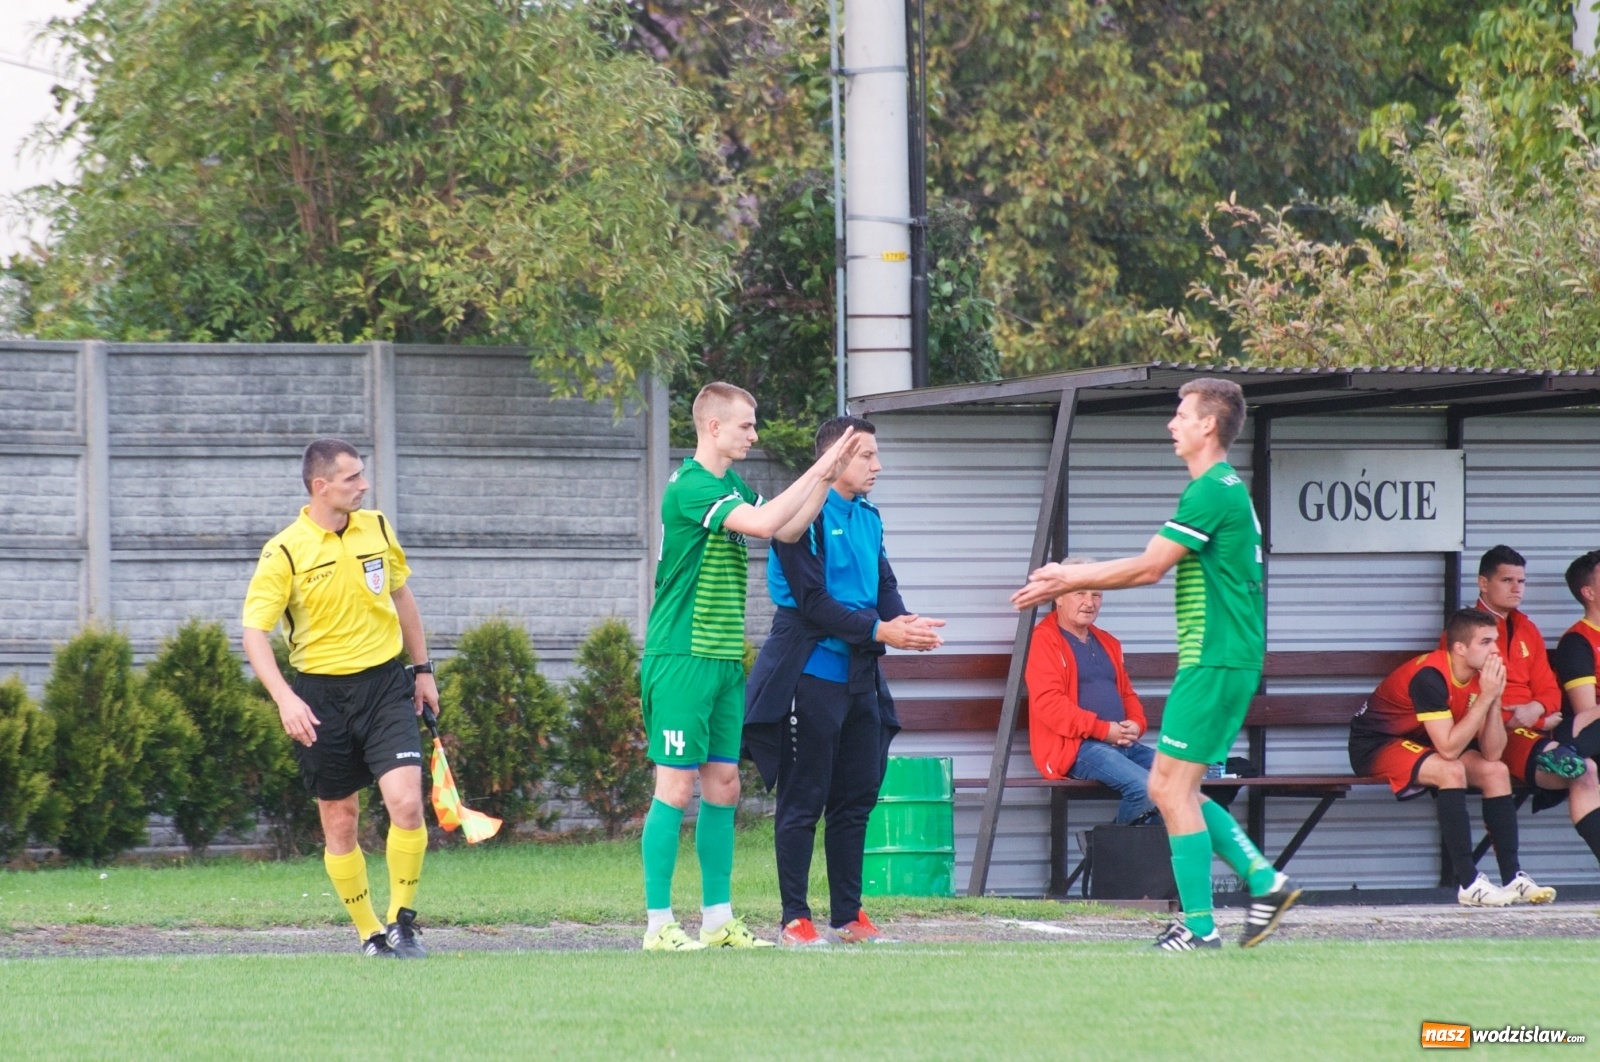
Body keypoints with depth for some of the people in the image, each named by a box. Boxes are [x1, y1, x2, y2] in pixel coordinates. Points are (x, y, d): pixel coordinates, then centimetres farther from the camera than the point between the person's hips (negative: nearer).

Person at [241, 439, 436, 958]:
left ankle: (402, 922, 2)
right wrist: (284, 698, -28)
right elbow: (253, 631, -15)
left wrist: (423, 669, 19)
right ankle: (370, 936, 18)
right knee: (339, 820, 4)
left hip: (385, 682, 2)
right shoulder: (284, 553, -11)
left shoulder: (377, 528, 4)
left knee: (406, 802, -15)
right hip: (323, 693, -2)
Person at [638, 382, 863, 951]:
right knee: (676, 787, -7)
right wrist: (818, 471, -19)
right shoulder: (690, 486, -14)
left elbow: (789, 531, 15)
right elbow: (762, 522, -25)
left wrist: (827, 477, 5)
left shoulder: (732, 487, 14)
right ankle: (659, 923, -4)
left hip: (725, 659, 9)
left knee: (723, 786, 10)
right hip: (682, 659, -9)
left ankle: (718, 920, 15)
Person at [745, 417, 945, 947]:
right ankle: (794, 919, 1)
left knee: (856, 796, 10)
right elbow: (811, 600, -17)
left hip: (860, 677, 8)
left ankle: (848, 914, 17)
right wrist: (878, 630, -20)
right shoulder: (804, 515, -12)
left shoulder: (868, 518, 13)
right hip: (812, 673, -8)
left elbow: (884, 586, 12)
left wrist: (906, 623, -10)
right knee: (803, 799, -3)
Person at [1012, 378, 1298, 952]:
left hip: (1216, 661, -10)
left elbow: (1147, 568, -14)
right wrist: (1070, 578, 17)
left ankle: (1199, 927, -5)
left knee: (1173, 787, -7)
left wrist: (1069, 579, -3)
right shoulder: (1223, 488, 17)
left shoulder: (1212, 491, -15)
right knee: (1170, 788, 12)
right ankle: (1265, 880, 10)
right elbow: (1155, 566, 20)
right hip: (1221, 659, 10)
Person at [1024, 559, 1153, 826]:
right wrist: (1103, 730, -17)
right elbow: (1048, 703, -14)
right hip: (1074, 746, -8)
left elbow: (1127, 694, 28)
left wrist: (1136, 724, 4)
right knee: (1143, 786, -30)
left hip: (1122, 743, 8)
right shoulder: (1043, 641, -3)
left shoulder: (1107, 643, 24)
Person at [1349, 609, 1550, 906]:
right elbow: (1448, 749, -35)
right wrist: (1485, 698, -33)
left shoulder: (1480, 675, -6)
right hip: (1376, 745, -8)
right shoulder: (1430, 676, -30)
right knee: (1451, 771, -31)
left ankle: (1512, 877, -5)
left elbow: (1491, 753, -11)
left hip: (1418, 743, 8)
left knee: (1496, 771, -6)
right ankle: (1468, 884, -31)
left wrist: (1495, 699, -23)